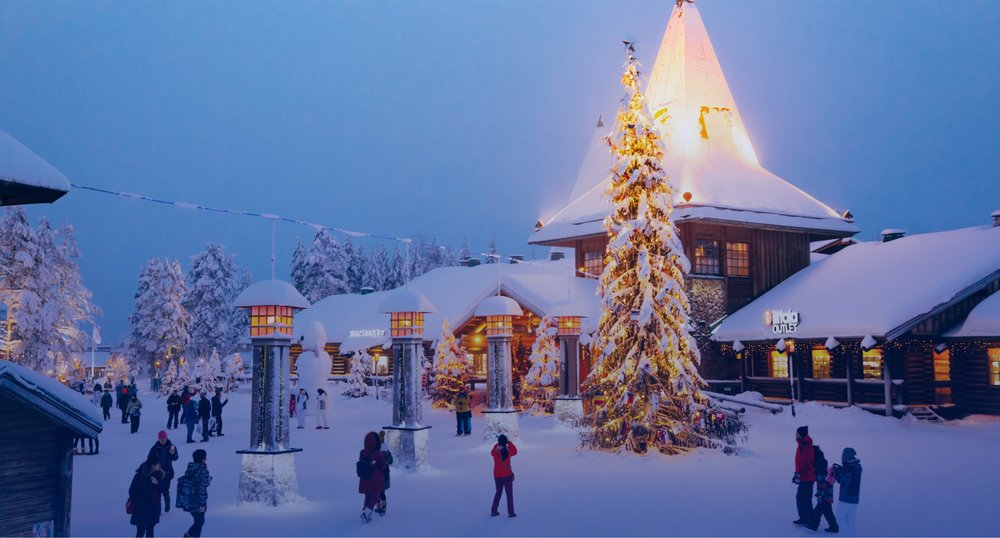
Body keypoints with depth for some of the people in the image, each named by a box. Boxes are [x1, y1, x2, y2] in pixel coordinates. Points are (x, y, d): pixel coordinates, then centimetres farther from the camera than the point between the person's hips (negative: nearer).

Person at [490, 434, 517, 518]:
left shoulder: (494, 451, -7)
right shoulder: (508, 451, -15)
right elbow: (515, 451, 6)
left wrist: (498, 443, 21)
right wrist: (509, 442, 13)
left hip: (497, 475, 3)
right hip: (507, 475, -3)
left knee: (498, 492, 18)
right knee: (509, 494, 7)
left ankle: (493, 511, 18)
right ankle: (510, 512, 6)